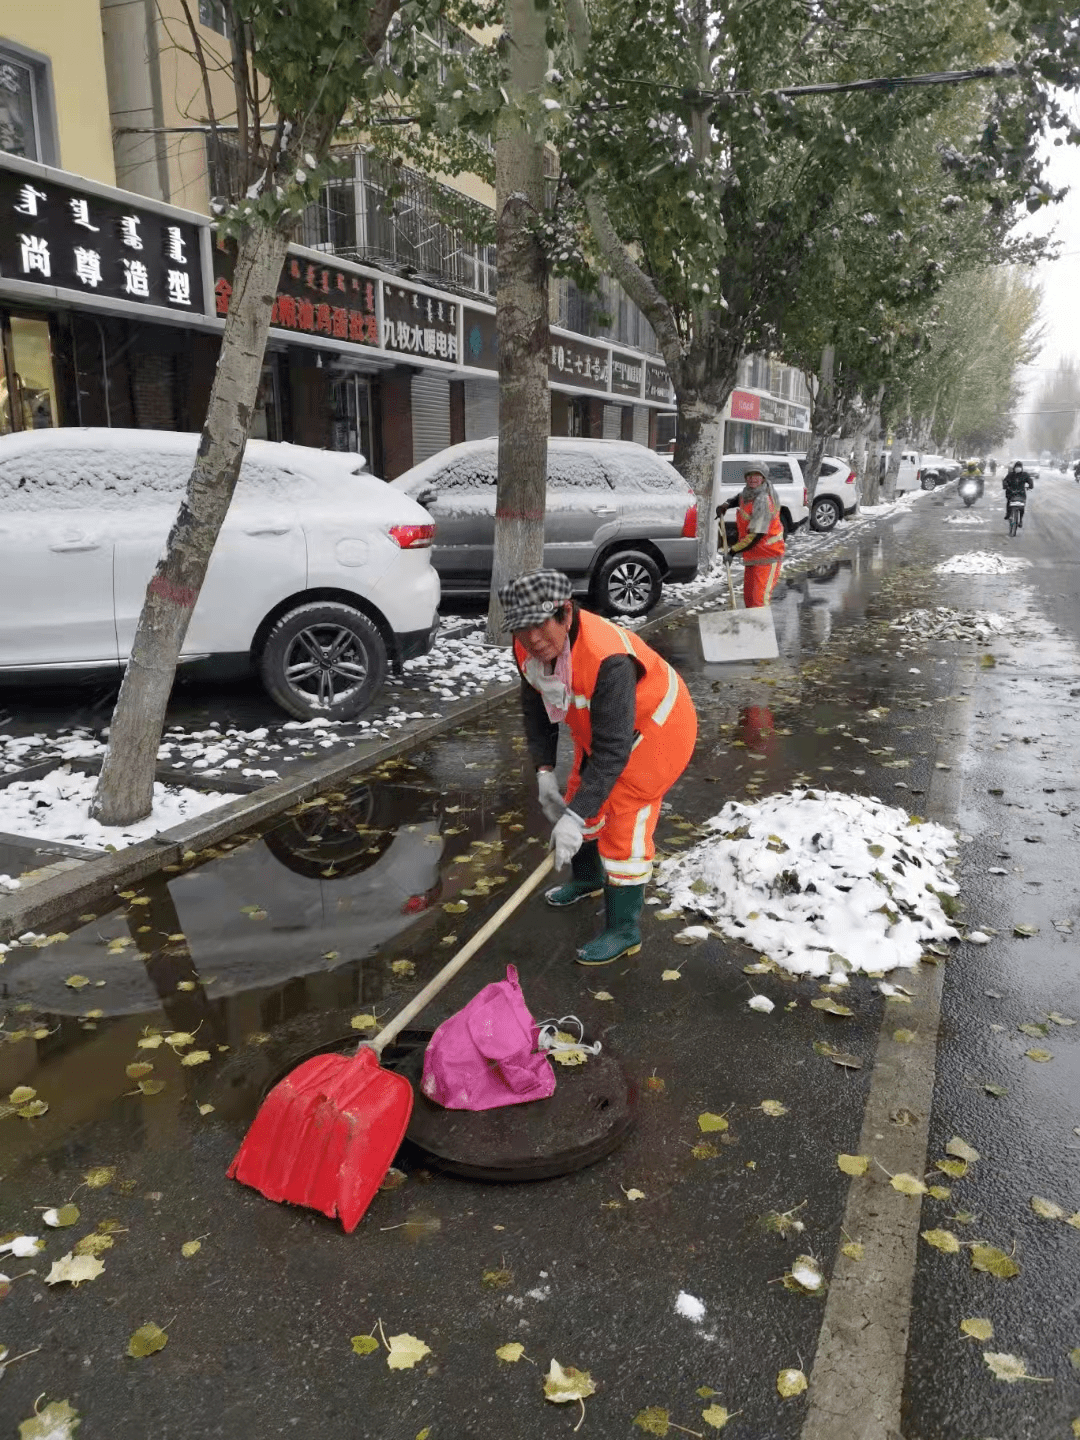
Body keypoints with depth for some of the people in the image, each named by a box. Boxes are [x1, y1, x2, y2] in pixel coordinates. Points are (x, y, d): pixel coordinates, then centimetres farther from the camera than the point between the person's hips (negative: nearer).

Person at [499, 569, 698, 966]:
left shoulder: (608, 659, -42)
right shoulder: (528, 647, -19)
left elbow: (612, 751, -41)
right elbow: (536, 709, -2)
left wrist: (576, 817, -44)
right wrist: (544, 771, -10)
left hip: (656, 728, -8)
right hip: (598, 725, 8)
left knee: (623, 823, -9)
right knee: (579, 798, 20)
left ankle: (623, 931, 7)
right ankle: (587, 877, 48)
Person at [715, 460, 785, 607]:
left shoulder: (763, 501, -24)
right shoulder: (747, 492, 3)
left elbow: (756, 536, -27)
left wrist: (732, 551, -21)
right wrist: (726, 505, 11)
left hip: (768, 556, -9)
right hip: (751, 556, 9)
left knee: (760, 598, -20)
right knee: (748, 596, 17)